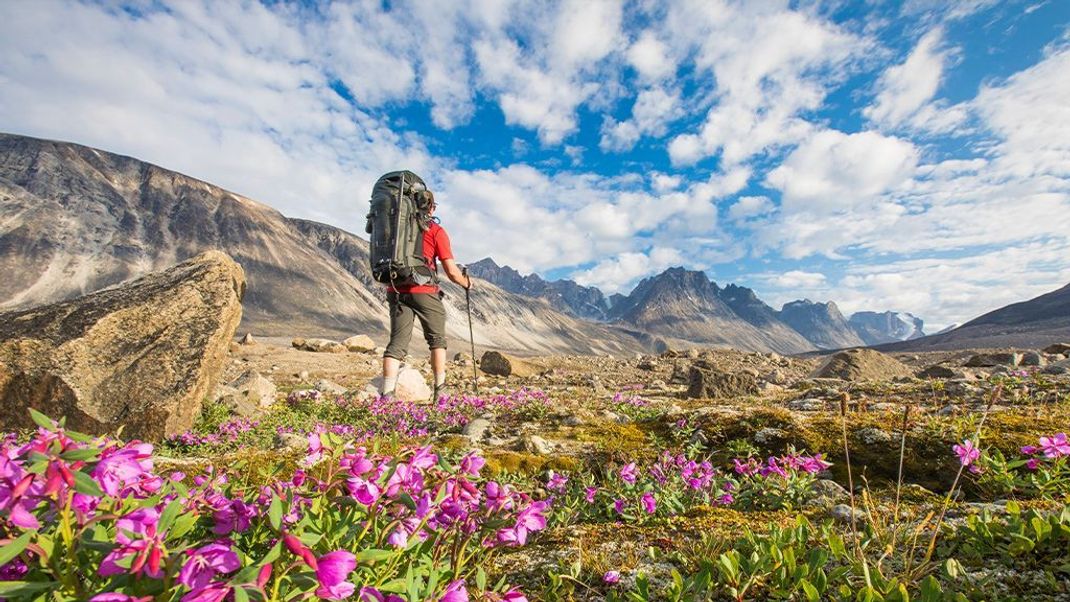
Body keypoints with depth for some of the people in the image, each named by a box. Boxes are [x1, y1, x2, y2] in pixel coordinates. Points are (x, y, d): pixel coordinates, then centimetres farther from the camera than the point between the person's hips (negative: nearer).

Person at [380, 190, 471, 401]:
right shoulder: (436, 231, 0)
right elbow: (452, 272, -4)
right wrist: (466, 282, 13)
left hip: (396, 291, 4)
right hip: (423, 291, -4)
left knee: (397, 343, 3)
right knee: (437, 339, 12)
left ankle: (387, 394, -6)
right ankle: (441, 391, 14)